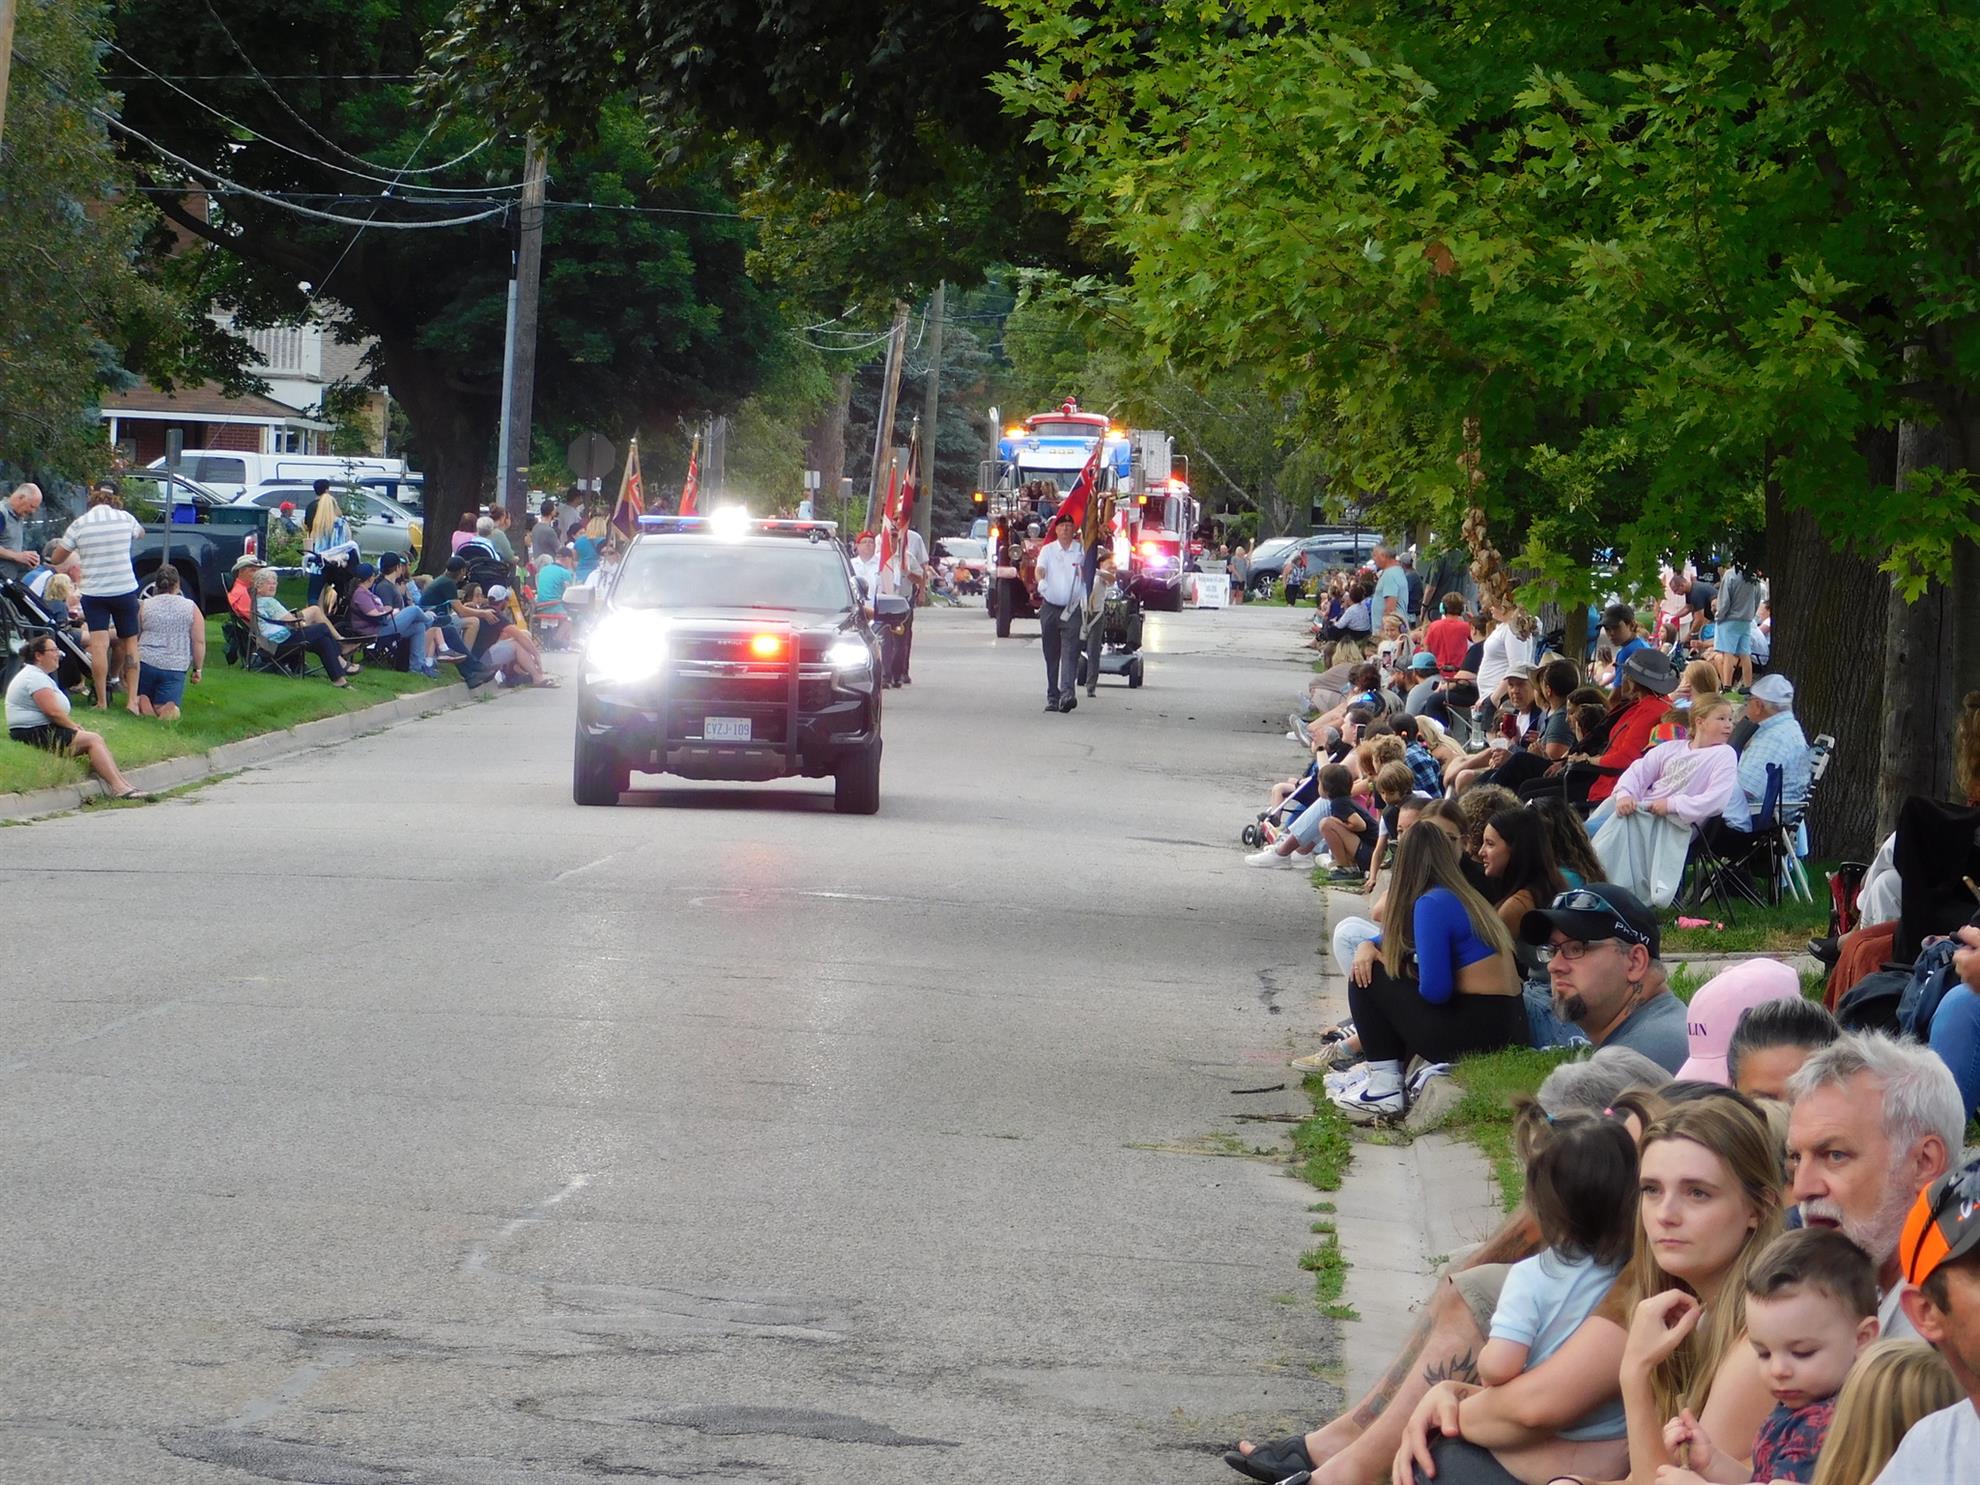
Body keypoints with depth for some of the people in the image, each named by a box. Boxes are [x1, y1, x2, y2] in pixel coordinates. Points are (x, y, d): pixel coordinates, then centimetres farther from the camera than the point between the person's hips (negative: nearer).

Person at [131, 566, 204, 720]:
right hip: (176, 667, -1)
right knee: (162, 706, -1)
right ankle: (168, 707, -37)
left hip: (145, 661, 1)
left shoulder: (144, 606, 5)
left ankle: (141, 702, -17)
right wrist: (197, 669, 10)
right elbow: (199, 642, 1)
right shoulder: (191, 608, 3)